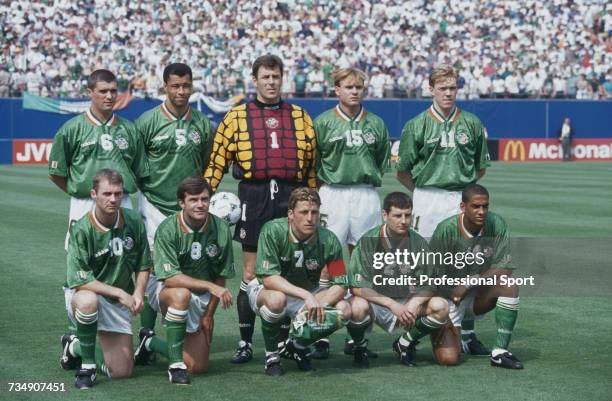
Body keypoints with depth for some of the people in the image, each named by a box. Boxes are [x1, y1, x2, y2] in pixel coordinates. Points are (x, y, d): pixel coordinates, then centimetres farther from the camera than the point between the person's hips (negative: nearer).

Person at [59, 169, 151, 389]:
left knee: (121, 371, 1)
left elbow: (143, 265, 7)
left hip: (117, 303, 4)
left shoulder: (134, 222, -7)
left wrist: (138, 292, -10)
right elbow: (79, 281, -22)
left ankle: (75, 346, 30)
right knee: (88, 301, -43)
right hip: (82, 293, -4)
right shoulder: (82, 229, -21)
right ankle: (87, 365, -20)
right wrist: (119, 292, -23)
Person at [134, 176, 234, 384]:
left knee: (197, 367, -3)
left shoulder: (220, 229, -9)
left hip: (201, 299, 4)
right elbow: (170, 278, -27)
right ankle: (175, 364, -28)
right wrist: (210, 286, -35)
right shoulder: (168, 229, -20)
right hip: (165, 290, -4)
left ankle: (151, 343, 25)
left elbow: (221, 277, 1)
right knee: (181, 294, -41)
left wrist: (209, 314, -1)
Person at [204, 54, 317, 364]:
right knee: (251, 274, 0)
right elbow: (217, 161, 4)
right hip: (254, 197, -2)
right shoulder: (236, 117, 8)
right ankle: (245, 343, 7)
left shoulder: (300, 117, 13)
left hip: (291, 198, 2)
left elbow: (312, 164, 15)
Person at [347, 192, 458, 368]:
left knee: (440, 306, -25)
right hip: (377, 303, -3)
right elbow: (357, 287, -17)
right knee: (358, 307, -37)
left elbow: (429, 284, -3)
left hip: (409, 303, 3)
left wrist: (414, 303, -25)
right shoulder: (368, 241, -12)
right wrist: (392, 305, -26)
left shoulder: (419, 243, -3)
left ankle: (406, 343, 2)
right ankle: (359, 346, -2)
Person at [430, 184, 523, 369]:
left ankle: (500, 352, -22)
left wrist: (468, 285, -22)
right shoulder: (446, 230, -21)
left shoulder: (497, 224, -12)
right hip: (449, 296, -3)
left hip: (479, 294, 3)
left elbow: (505, 268, -15)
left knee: (509, 285, -28)